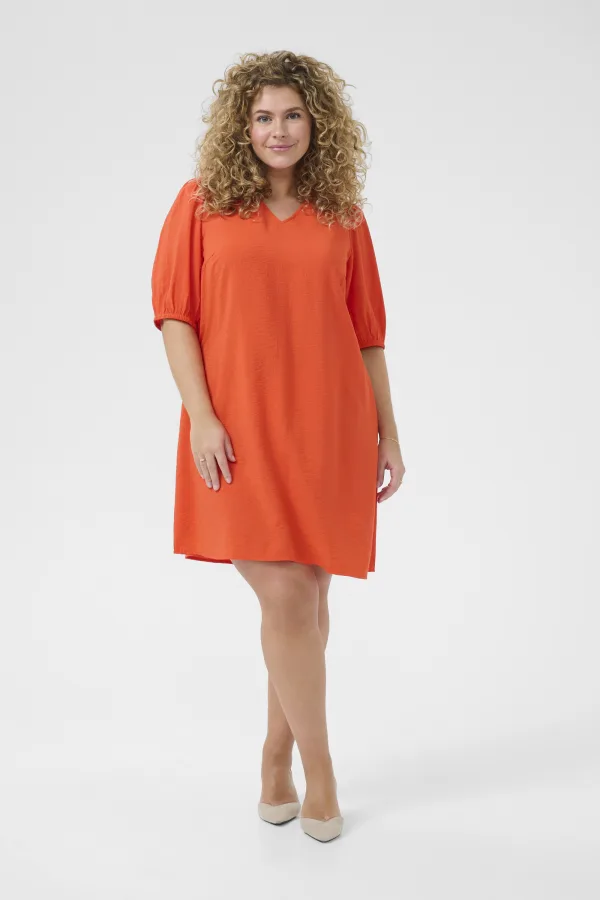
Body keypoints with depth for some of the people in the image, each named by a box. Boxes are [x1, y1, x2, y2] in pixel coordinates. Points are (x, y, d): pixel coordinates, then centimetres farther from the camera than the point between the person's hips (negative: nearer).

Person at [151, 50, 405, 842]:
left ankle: (277, 754, 28)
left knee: (307, 599, 8)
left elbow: (368, 332, 11)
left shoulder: (343, 219, 9)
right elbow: (174, 313, 0)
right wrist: (201, 416, -10)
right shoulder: (202, 204, 4)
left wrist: (388, 434, 9)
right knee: (286, 599, -6)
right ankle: (319, 768, 14)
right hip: (240, 434, -2)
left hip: (330, 432, 2)